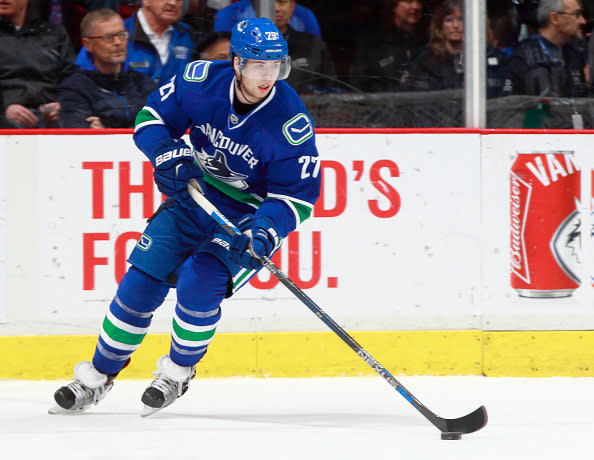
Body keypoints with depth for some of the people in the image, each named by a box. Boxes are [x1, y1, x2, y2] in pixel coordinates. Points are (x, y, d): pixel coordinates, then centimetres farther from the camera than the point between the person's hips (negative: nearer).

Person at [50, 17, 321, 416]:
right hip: (192, 198, 4)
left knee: (198, 284, -23)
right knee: (141, 282, -2)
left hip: (250, 214, -4)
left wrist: (263, 233, -34)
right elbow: (153, 116, -1)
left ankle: (177, 373, 3)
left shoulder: (291, 121, -25)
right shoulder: (202, 80, -16)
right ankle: (97, 378, 15)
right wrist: (168, 155, -21)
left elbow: (298, 195, -19)